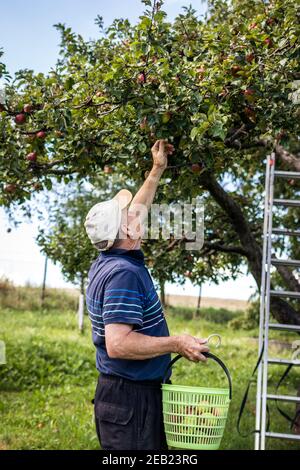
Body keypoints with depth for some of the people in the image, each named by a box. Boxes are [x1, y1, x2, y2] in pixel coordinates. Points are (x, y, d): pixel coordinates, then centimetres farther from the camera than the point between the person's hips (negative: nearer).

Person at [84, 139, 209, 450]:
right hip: (130, 399, -10)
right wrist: (177, 344, -20)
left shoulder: (105, 263, 7)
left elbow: (135, 213, 23)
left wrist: (157, 171, 29)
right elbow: (118, 344, -29)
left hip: (117, 392, 10)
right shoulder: (123, 273, -22)